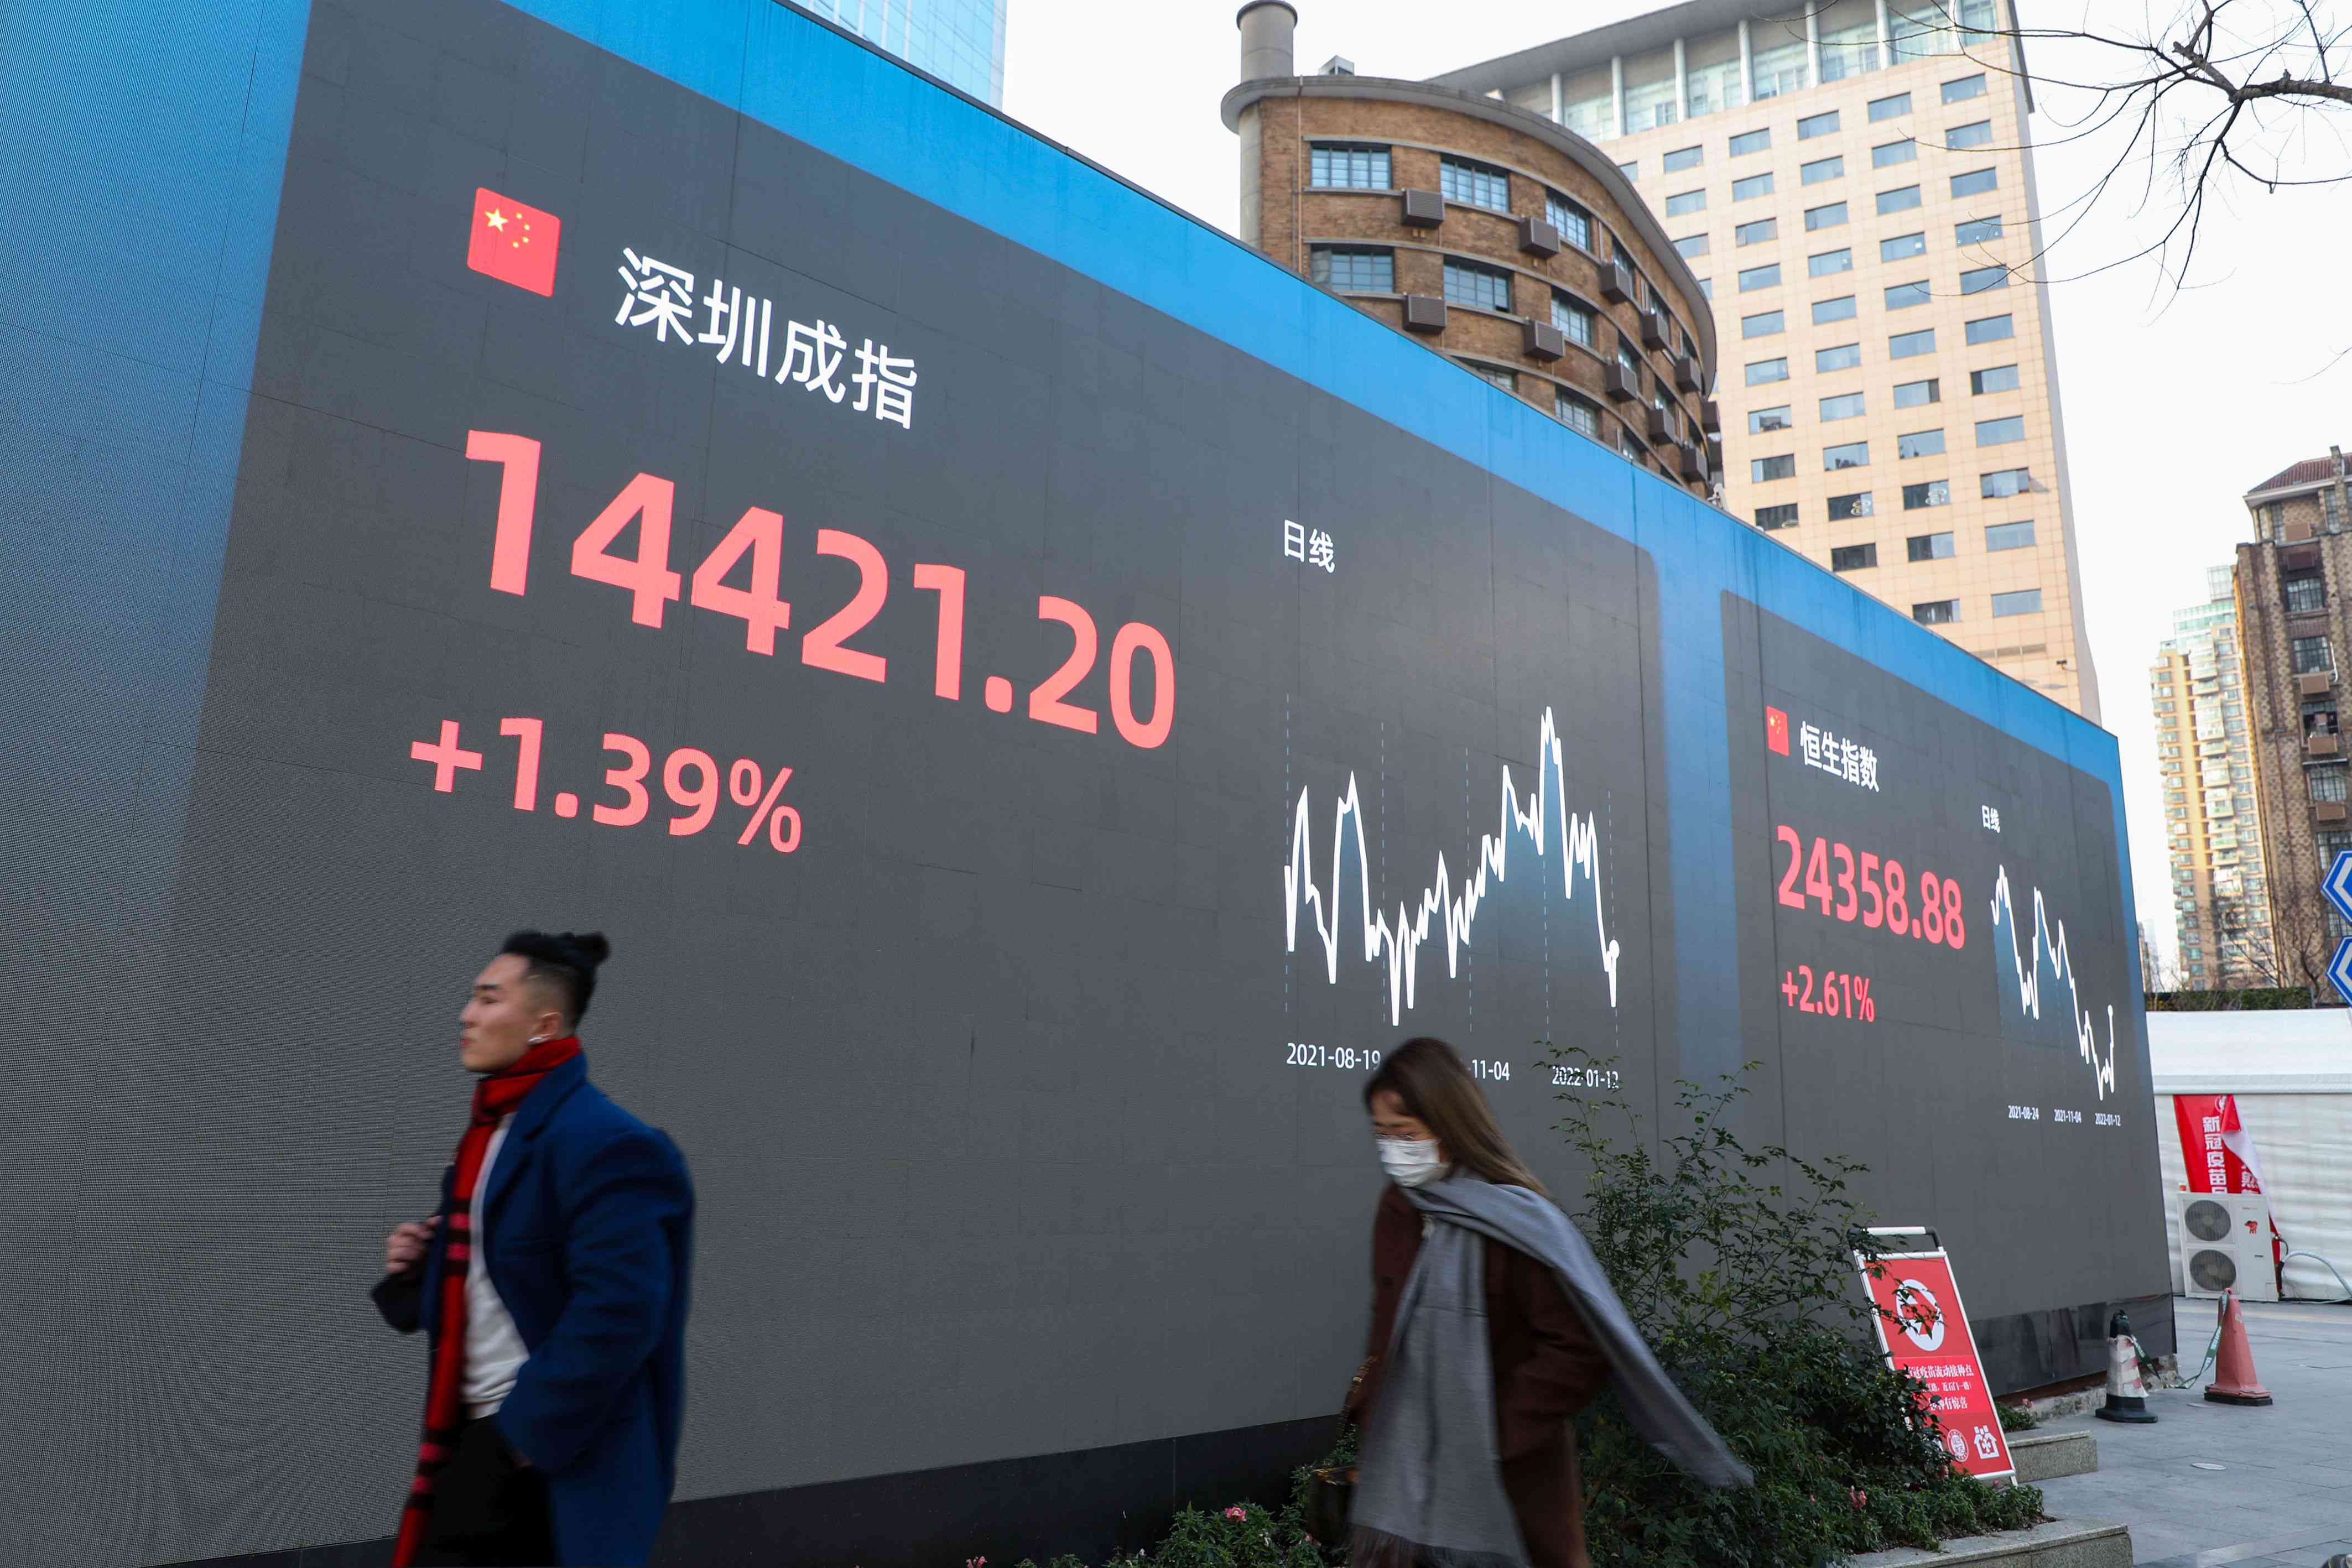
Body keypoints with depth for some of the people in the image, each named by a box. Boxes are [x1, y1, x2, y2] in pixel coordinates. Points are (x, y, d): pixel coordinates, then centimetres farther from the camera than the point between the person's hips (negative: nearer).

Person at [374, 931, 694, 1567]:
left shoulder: (603, 1143, -20)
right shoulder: (491, 1129, 12)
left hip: (542, 1461, -9)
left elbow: (616, 1314, -25)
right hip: (470, 1433, 9)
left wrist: (527, 1431, -19)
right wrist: (418, 1269, 4)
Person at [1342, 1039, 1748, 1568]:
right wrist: (1369, 1399, 6)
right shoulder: (1398, 1209, 3)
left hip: (1514, 1466, -6)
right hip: (1405, 1454, 6)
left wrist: (1499, 1427, -16)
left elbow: (1580, 1348, -18)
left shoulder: (1518, 1224, -18)